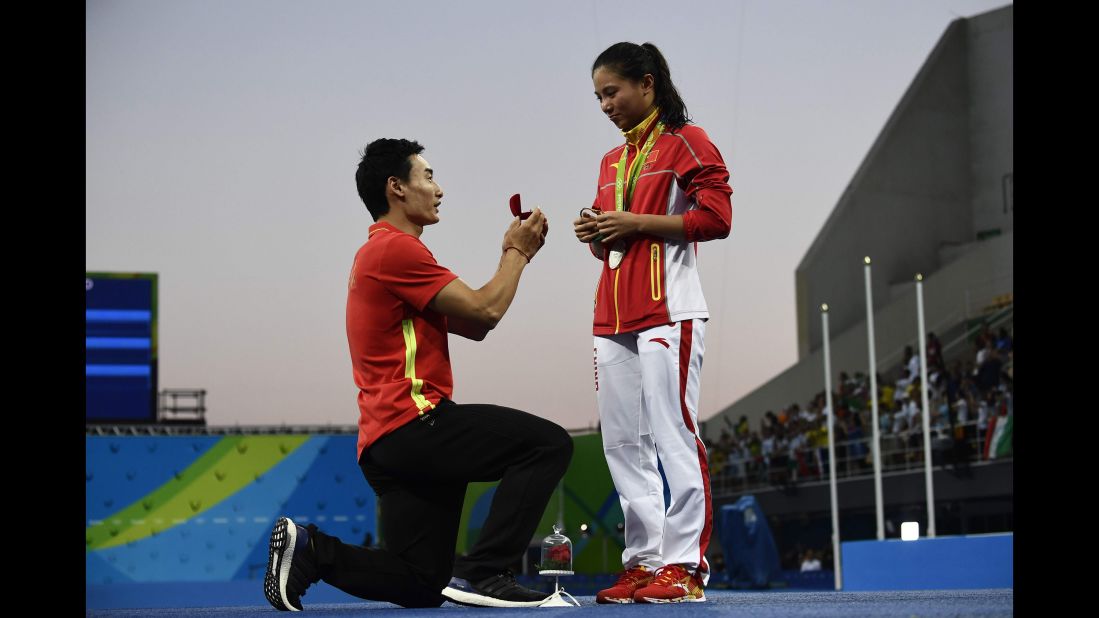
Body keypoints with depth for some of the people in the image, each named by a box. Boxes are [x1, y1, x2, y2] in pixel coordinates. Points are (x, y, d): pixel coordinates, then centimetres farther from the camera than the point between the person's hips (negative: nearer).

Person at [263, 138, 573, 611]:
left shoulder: (380, 251, 25)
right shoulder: (397, 248, -9)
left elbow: (472, 326, 22)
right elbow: (485, 310, -12)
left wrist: (513, 254, 17)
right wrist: (517, 252, 4)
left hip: (387, 442, 10)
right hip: (413, 425, -10)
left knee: (420, 586, 11)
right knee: (548, 444, -16)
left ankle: (309, 549, 7)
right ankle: (481, 573, -17)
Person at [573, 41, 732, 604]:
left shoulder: (686, 143, 0)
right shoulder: (611, 162, 23)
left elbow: (716, 217, -10)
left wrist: (634, 222, -12)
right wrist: (594, 234, 7)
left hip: (668, 315, -8)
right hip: (614, 320, 8)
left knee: (674, 437, -11)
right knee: (623, 445, 5)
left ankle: (684, 568, -10)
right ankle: (644, 563, 9)